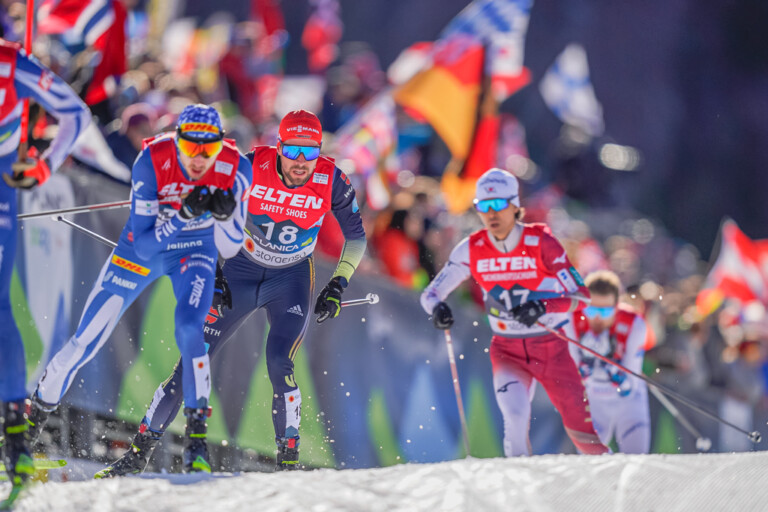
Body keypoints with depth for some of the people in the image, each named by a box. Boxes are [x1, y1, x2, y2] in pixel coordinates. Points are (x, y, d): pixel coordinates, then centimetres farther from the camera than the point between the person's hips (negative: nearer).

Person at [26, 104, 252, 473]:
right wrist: (183, 213, -41)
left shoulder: (235, 168, -25)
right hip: (142, 250, 0)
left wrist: (227, 213, -37)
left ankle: (197, 436, -22)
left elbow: (229, 249, -17)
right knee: (84, 344, 1)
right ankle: (36, 413, 24)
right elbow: (143, 243, -27)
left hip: (194, 252, 0)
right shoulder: (151, 162, -31)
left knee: (188, 328, -29)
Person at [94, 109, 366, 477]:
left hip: (290, 281, 0)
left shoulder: (331, 181, -19)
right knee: (193, 362, -5)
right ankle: (140, 452, 6)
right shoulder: (251, 167, -22)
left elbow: (356, 237, -1)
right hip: (239, 273, 0)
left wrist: (337, 286, -10)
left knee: (279, 366, -23)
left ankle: (289, 460, -10)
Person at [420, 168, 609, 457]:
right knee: (515, 418, -25)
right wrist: (437, 308, -23)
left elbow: (581, 296, -13)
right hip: (507, 351, 1)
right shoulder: (472, 250, -6)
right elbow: (431, 293, 1)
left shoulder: (540, 243, -13)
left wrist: (542, 308, -31)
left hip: (551, 349, -1)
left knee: (581, 428, 4)